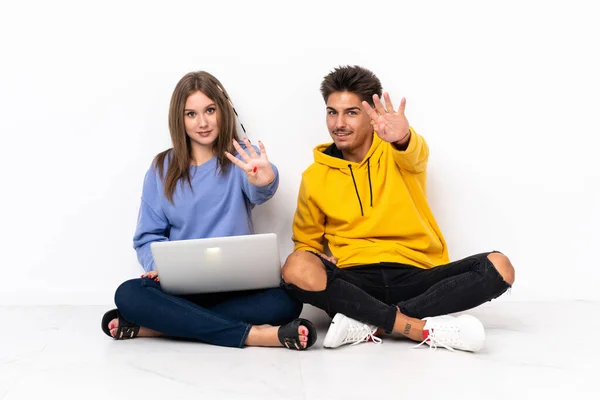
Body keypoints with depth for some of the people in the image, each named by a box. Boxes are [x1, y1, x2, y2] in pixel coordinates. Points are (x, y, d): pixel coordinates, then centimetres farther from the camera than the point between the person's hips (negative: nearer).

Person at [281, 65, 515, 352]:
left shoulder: (397, 154, 5)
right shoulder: (315, 177, 8)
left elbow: (415, 154, -21)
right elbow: (306, 242, 18)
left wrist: (403, 138, -47)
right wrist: (321, 261, -7)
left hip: (414, 277, 1)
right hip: (354, 280, 0)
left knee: (498, 266, -23)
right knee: (297, 268, -31)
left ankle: (369, 323, -26)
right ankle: (426, 328, -30)